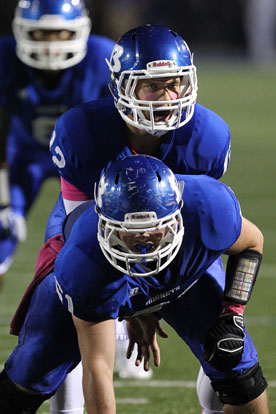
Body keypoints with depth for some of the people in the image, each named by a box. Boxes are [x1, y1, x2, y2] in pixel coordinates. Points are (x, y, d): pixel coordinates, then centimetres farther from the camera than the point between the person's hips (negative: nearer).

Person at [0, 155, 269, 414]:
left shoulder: (208, 206, -41)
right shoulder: (83, 265, -46)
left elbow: (252, 243, -16)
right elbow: (97, 369, -41)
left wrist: (232, 314, -27)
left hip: (184, 275, 2)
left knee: (236, 367, -9)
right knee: (30, 377, -6)